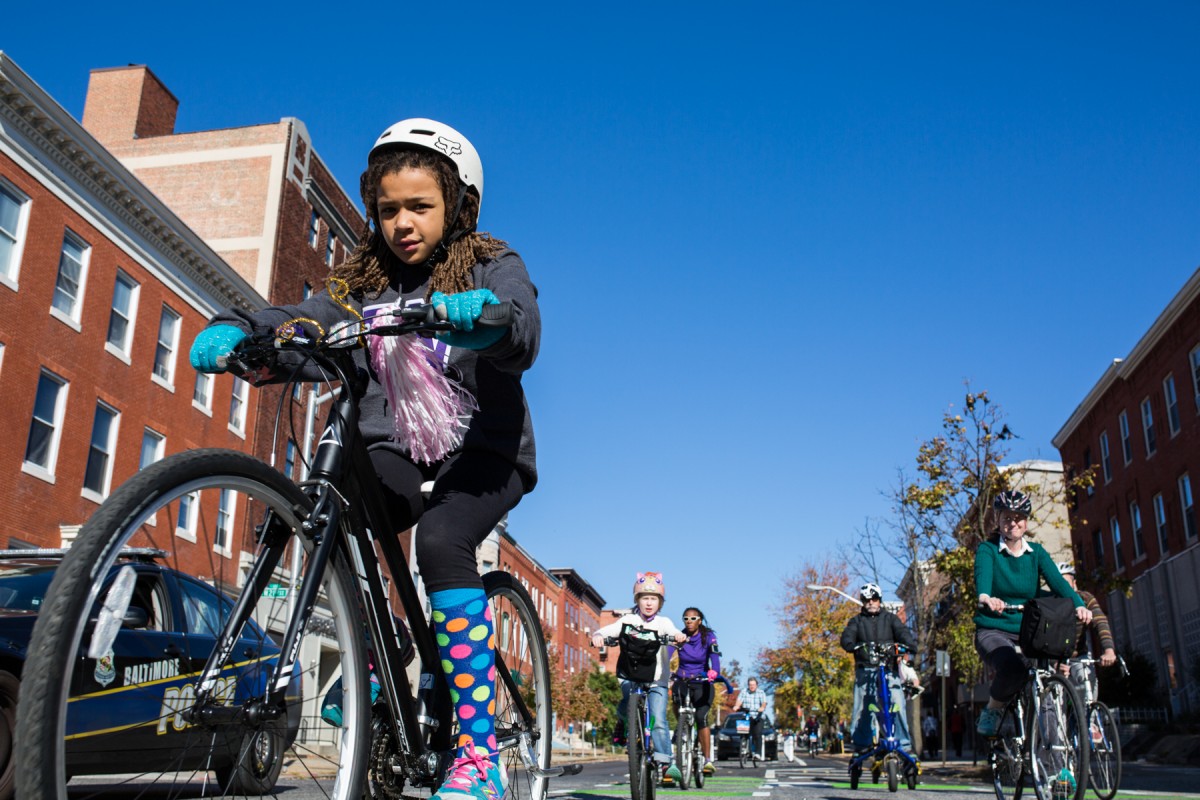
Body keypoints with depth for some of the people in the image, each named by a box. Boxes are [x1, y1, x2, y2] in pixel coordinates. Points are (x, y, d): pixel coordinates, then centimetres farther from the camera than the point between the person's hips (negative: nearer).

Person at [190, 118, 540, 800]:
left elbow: (522, 332, -23)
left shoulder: (493, 267, -2)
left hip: (482, 451, -4)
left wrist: (480, 314, -45)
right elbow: (305, 327, -4)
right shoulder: (364, 282, 10)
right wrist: (237, 328, -24)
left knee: (441, 539, -32)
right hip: (398, 450, 4)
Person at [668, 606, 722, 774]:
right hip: (682, 681, 2)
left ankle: (708, 760, -14)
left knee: (701, 717, -20)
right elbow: (667, 653, -19)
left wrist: (714, 671, -44)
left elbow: (715, 654, -23)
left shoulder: (708, 636, -6)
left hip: (702, 683, -2)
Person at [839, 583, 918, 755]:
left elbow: (902, 631, -1)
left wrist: (910, 644, -23)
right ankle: (861, 744, 5)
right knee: (862, 708, -5)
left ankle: (903, 743, -9)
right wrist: (852, 645, -25)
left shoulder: (890, 618, 16)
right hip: (865, 669, 1)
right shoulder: (857, 621, 16)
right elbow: (847, 636, -1)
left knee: (897, 703, -14)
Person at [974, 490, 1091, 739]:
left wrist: (1079, 605, -31)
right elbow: (983, 575, -25)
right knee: (1013, 668, -35)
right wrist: (986, 598, -49)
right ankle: (992, 709, -4)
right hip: (994, 630, -4)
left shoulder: (1036, 552, 8)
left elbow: (1057, 580, -10)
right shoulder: (988, 549, -3)